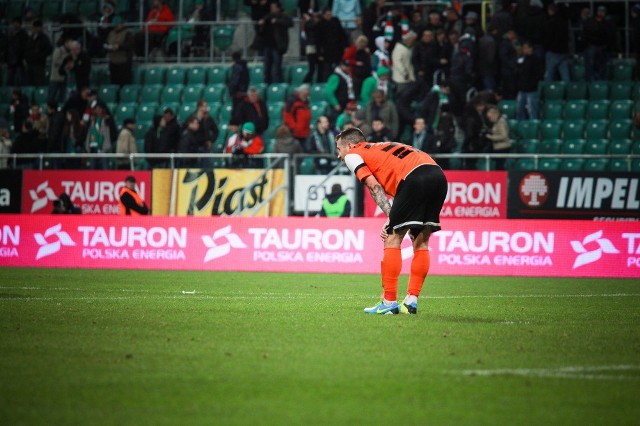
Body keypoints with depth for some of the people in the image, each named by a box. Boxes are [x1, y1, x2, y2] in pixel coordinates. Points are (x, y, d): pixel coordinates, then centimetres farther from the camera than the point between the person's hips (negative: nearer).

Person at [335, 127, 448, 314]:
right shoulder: (381, 148, 36)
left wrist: (390, 216, -3)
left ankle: (389, 302, 0)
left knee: (392, 239, 1)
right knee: (421, 242, 13)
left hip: (415, 177, -8)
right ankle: (411, 301, 13)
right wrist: (394, 220, 16)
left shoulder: (353, 155, 15)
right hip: (438, 174, 8)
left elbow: (374, 187, 1)